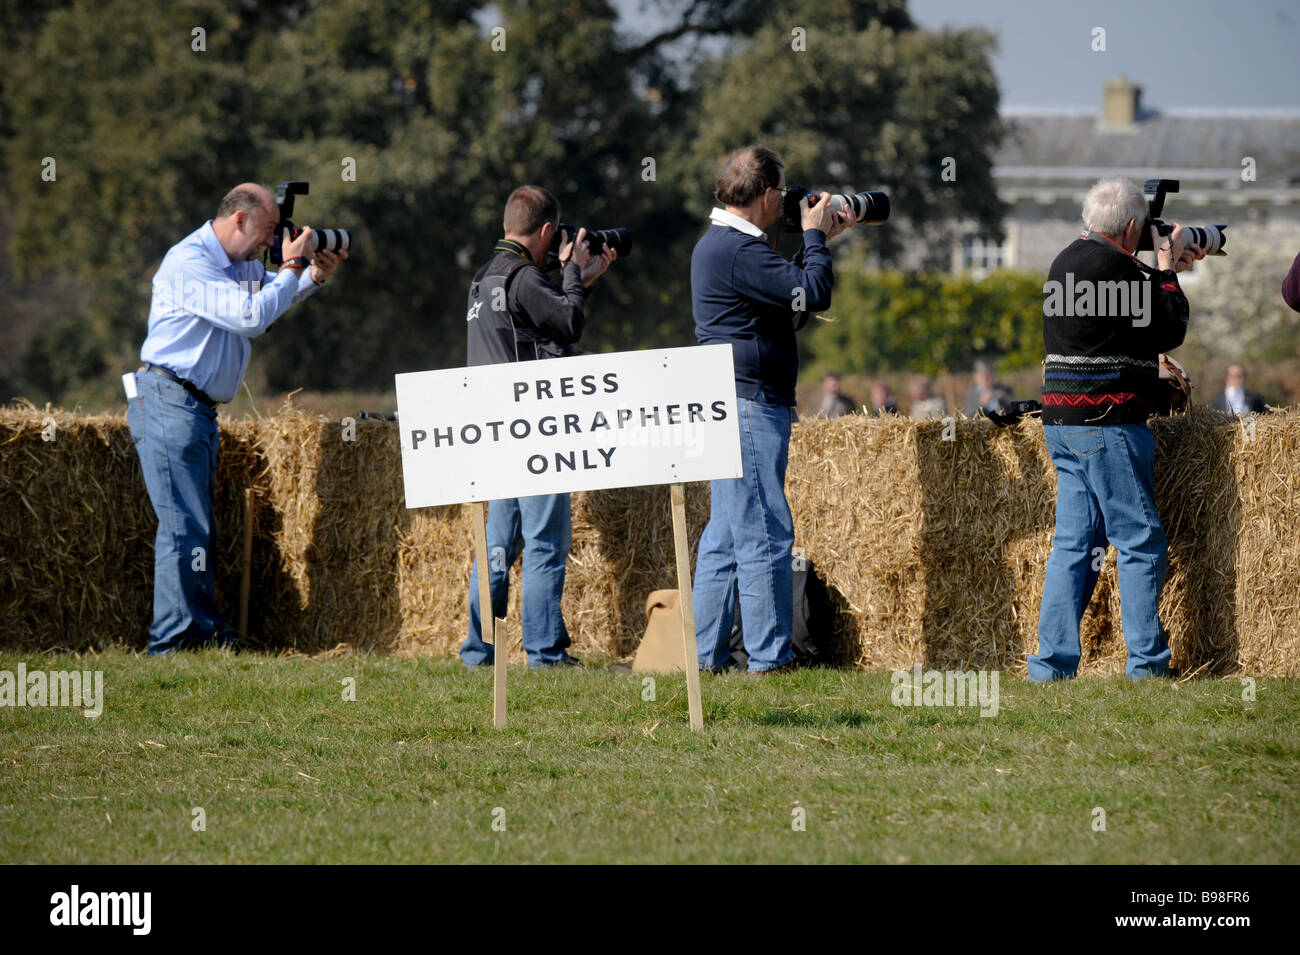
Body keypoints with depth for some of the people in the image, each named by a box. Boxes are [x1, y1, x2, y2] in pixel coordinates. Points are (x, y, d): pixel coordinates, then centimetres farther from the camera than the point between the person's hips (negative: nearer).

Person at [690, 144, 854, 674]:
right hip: (749, 404, -11)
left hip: (727, 406, 11)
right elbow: (813, 294, -19)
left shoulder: (717, 243, 17)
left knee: (725, 534, 12)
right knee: (765, 534, -8)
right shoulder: (738, 250, -17)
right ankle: (768, 656, -8)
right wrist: (815, 238, -4)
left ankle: (706, 651, 14)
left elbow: (788, 290, 26)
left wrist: (817, 242, 20)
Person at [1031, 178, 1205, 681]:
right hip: (1106, 423, -10)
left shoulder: (1068, 261, 14)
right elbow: (1169, 331, -10)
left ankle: (1051, 667, 6)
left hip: (1063, 424, 10)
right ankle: (1147, 667, -3)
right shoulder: (1113, 266, -15)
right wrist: (1166, 272, 2)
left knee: (1075, 541, 10)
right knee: (1140, 541, -4)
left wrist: (1163, 271, 23)